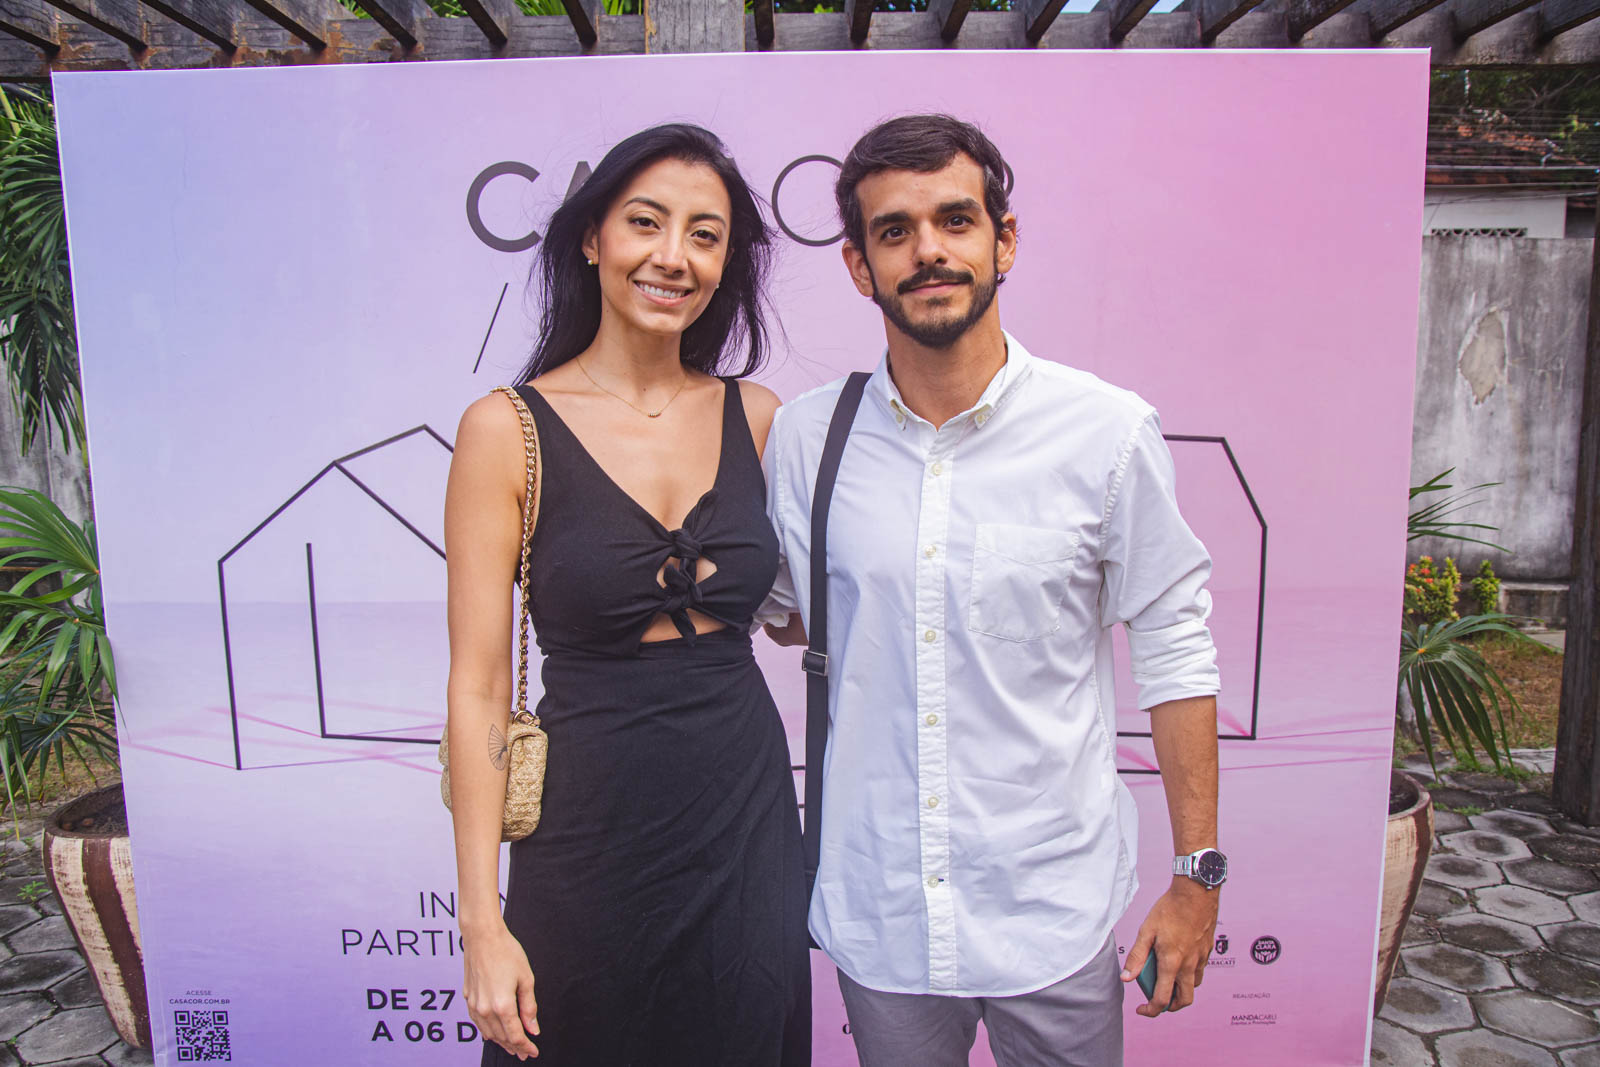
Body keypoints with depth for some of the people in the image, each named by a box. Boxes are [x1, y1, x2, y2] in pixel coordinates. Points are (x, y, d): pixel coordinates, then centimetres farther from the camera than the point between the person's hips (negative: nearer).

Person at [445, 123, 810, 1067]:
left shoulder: (756, 416, 1)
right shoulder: (508, 430, -9)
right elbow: (479, 685, -9)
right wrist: (482, 923, -8)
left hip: (750, 821, 4)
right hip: (591, 837, -3)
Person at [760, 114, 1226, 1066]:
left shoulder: (1110, 434, -10)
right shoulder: (806, 436, -5)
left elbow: (1176, 654, -3)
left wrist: (1199, 876, -1)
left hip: (1054, 908, -1)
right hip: (878, 908, 2)